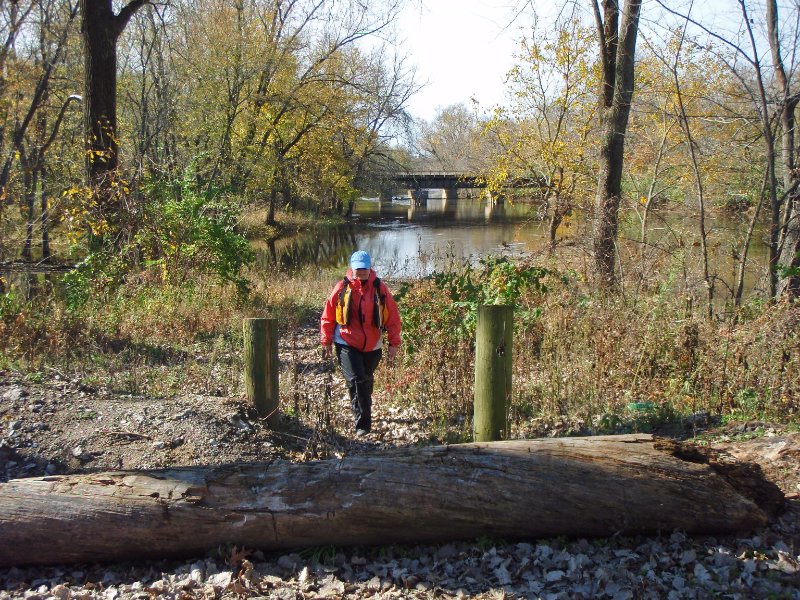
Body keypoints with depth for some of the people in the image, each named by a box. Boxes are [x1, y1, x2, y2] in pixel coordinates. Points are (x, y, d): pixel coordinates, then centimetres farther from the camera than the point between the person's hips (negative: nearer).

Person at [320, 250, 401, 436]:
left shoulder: (380, 288, -2)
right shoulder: (342, 288, -5)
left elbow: (393, 318, 3)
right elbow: (328, 317, 2)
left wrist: (394, 343, 2)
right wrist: (326, 342, 2)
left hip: (372, 346, 2)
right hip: (347, 345, -2)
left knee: (366, 381, 16)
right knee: (356, 381, -14)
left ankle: (364, 415, 38)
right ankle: (362, 424, -8)